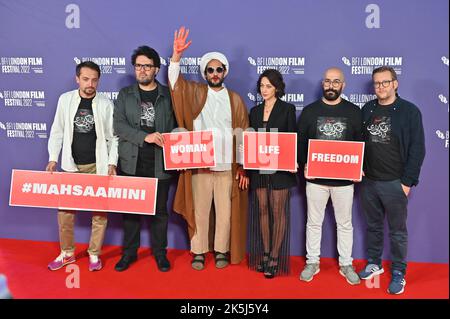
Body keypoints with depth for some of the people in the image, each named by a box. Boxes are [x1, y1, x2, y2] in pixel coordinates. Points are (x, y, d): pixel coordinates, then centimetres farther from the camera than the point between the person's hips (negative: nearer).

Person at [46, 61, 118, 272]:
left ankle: (94, 254, 18)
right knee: (65, 209, 5)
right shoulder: (65, 99, 2)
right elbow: (57, 131, 7)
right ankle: (67, 252, 23)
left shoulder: (106, 104, -2)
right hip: (71, 165, 2)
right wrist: (53, 158, 0)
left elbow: (113, 137, -1)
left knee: (99, 211, 3)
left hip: (98, 165, -1)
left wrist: (112, 163, -10)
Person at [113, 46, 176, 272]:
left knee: (160, 209, 8)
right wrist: (145, 137, -17)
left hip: (160, 164, -1)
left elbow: (177, 126, 6)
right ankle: (129, 252, 24)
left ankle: (160, 252, 23)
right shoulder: (125, 94, 7)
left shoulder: (168, 95, 5)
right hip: (131, 163, 1)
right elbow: (118, 125, -4)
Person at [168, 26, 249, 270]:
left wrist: (244, 167, 0)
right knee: (199, 209, 7)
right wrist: (176, 56, -27)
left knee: (225, 211, 7)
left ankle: (222, 251, 23)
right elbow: (175, 81, -11)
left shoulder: (235, 100, 7)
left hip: (227, 166, 1)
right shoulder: (195, 93, 6)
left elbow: (242, 135, 5)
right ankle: (198, 251, 20)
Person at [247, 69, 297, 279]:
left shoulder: (287, 109, 0)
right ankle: (265, 254, 20)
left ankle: (275, 258, 10)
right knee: (262, 210, 9)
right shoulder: (255, 111, 12)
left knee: (278, 212, 1)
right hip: (259, 168, 4)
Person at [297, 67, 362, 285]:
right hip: (315, 177, 0)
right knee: (314, 222, 10)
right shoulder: (309, 111, 3)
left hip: (344, 178, 0)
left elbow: (361, 143, 5)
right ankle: (312, 262, 24)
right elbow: (300, 142, 4)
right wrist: (304, 164, -10)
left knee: (345, 224, 11)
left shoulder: (353, 112, 3)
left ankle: (346, 265, 25)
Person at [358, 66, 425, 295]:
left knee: (397, 230, 7)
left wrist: (408, 181, -11)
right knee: (373, 226, 16)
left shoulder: (409, 111, -5)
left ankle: (398, 273, 20)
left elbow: (417, 149, -7)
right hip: (368, 181, 4)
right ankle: (374, 263, 32)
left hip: (395, 183, -4)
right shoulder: (367, 109, 7)